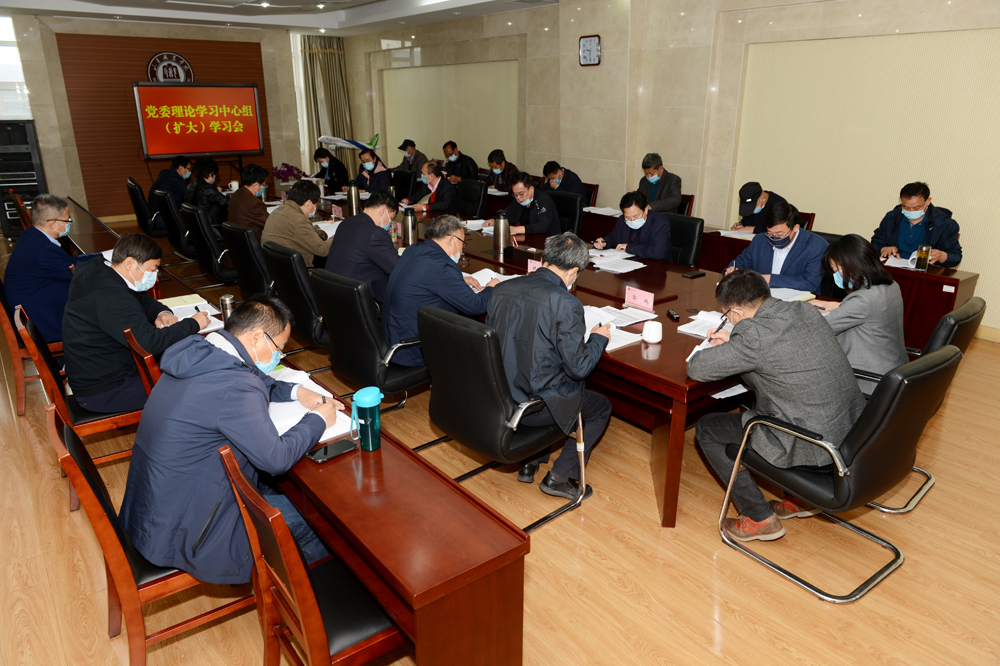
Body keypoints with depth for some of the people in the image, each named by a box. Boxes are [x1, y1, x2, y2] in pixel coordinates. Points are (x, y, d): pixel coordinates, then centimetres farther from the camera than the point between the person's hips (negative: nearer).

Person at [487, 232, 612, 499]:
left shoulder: (501, 289, -2)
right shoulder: (566, 304, -22)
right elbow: (578, 367, -18)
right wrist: (599, 338, 2)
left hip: (498, 396, 7)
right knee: (601, 407, 20)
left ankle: (530, 460, 30)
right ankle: (559, 476, 17)